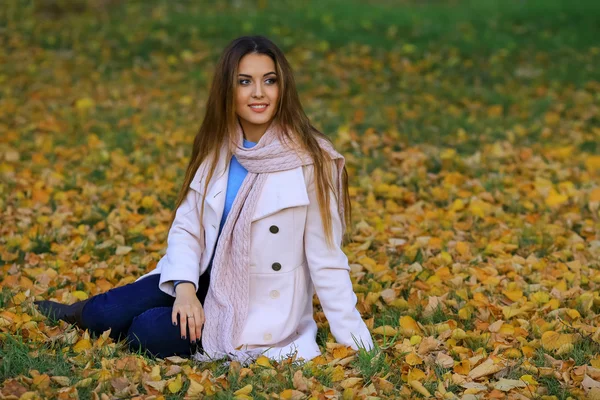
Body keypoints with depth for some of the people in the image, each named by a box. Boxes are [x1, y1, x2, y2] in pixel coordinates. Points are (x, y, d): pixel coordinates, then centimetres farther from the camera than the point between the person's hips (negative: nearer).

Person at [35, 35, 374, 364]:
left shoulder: (311, 160, -18)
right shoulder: (218, 148, -1)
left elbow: (327, 261, -15)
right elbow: (186, 227, -3)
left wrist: (360, 346, -17)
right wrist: (184, 286, -22)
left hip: (260, 307, -4)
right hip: (207, 279, 4)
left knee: (151, 331, -22)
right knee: (109, 313, -16)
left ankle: (86, 316, 11)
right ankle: (82, 314, 20)